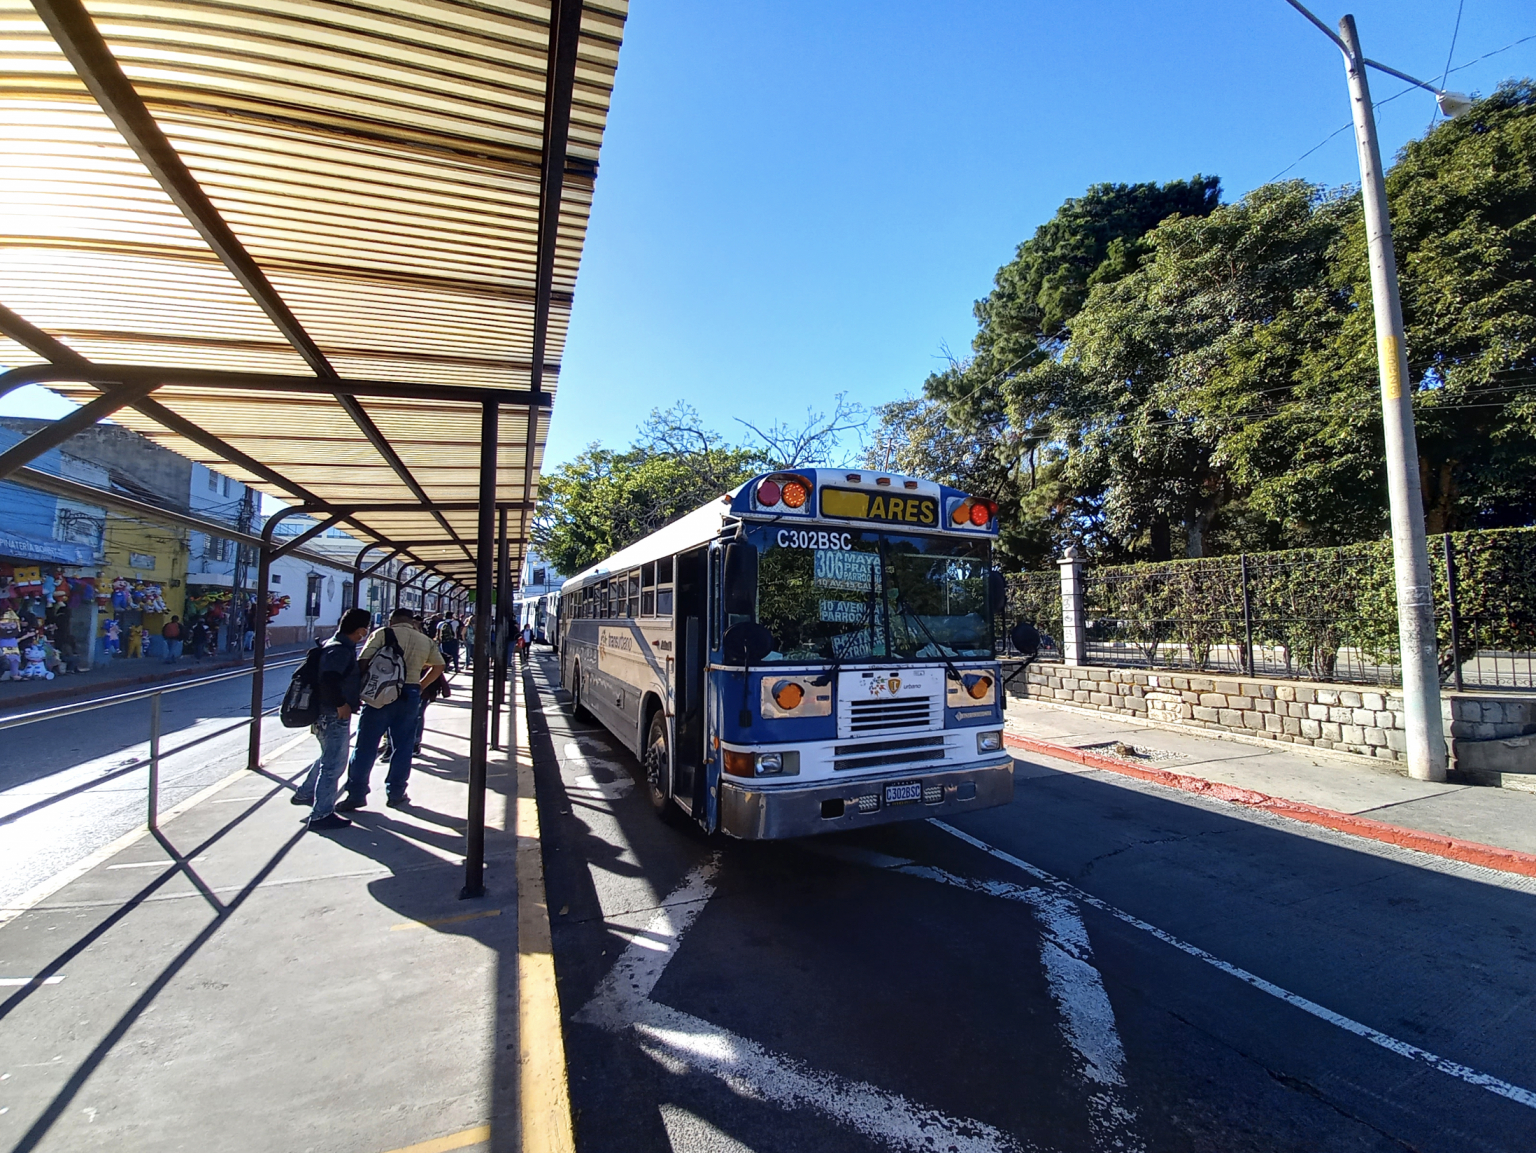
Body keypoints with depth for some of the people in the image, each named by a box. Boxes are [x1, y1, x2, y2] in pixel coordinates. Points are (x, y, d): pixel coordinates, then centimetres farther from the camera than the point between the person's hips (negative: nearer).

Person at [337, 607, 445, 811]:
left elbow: (364, 662, -10)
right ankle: (396, 794, 18)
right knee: (403, 747, 11)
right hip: (410, 695, 3)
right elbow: (438, 666, 18)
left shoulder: (382, 633, -1)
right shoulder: (426, 641, 10)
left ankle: (356, 794, 13)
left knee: (366, 745, 7)